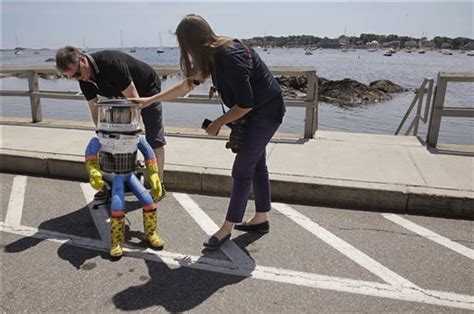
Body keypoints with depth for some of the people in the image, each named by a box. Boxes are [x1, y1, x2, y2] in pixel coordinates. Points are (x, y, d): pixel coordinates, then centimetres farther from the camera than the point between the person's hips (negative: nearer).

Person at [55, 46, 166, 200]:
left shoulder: (111, 63, -35)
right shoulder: (84, 79, -11)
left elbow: (134, 100, -34)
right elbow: (94, 108, -7)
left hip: (148, 90, -7)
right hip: (123, 98, 7)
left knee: (154, 139, -8)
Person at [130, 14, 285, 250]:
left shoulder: (230, 56, -28)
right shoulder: (213, 54, 0)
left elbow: (245, 105, -25)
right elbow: (187, 84, 8)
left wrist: (217, 123, -11)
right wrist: (150, 100, 8)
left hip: (265, 112, -9)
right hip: (256, 111, 9)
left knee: (242, 170, -4)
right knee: (256, 165, 14)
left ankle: (227, 228, 10)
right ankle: (261, 219, 28)